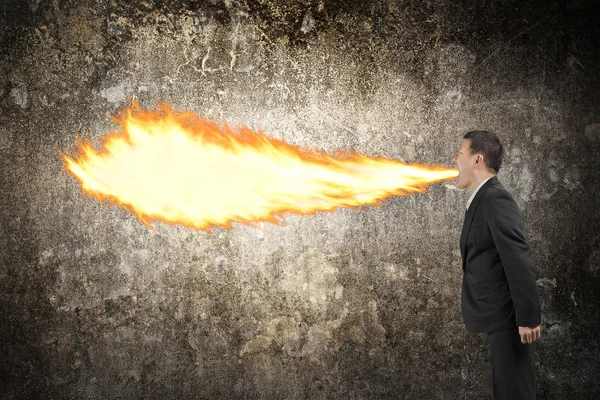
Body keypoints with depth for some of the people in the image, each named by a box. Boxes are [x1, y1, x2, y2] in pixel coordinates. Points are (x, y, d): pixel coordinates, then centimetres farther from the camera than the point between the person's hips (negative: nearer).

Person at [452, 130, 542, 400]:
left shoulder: (496, 199, -17)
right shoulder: (483, 200, 14)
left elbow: (519, 261, -22)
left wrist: (529, 317, -22)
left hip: (508, 317, -10)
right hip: (497, 317, 10)